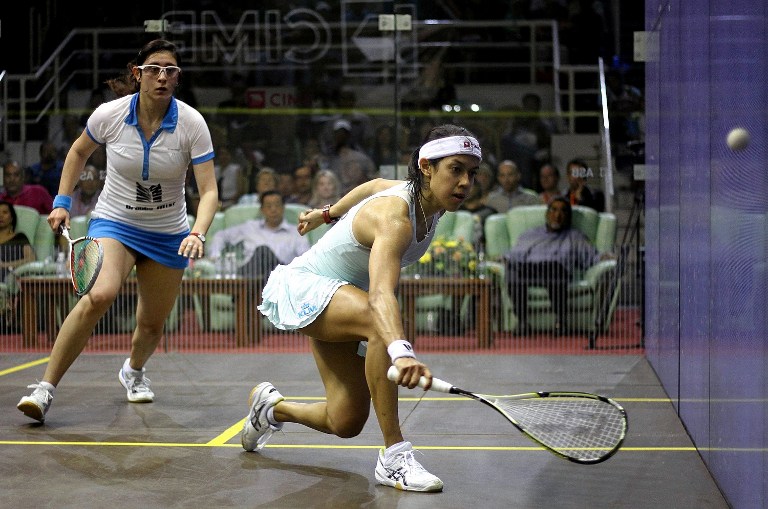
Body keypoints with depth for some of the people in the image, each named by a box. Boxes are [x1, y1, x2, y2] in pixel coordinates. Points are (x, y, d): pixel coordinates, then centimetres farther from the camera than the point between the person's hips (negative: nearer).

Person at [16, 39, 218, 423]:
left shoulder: (192, 124, -15)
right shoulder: (109, 115, -13)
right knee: (100, 295, -30)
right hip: (114, 222, -2)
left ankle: (133, 370, 46)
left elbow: (209, 192, -17)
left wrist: (198, 234, -34)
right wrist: (62, 202, 3)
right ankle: (46, 388, -23)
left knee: (151, 326, 9)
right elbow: (79, 151, 9)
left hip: (168, 234, 2)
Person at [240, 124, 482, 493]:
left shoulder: (429, 199, -8)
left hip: (337, 297, 8)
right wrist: (401, 352, -69)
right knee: (381, 321, -39)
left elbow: (375, 185, 14)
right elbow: (381, 294, -51)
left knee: (346, 422, 1)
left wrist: (328, 213, 30)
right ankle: (394, 458, -31)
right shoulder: (394, 217, -34)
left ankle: (271, 406, 32)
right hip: (303, 285, -8)